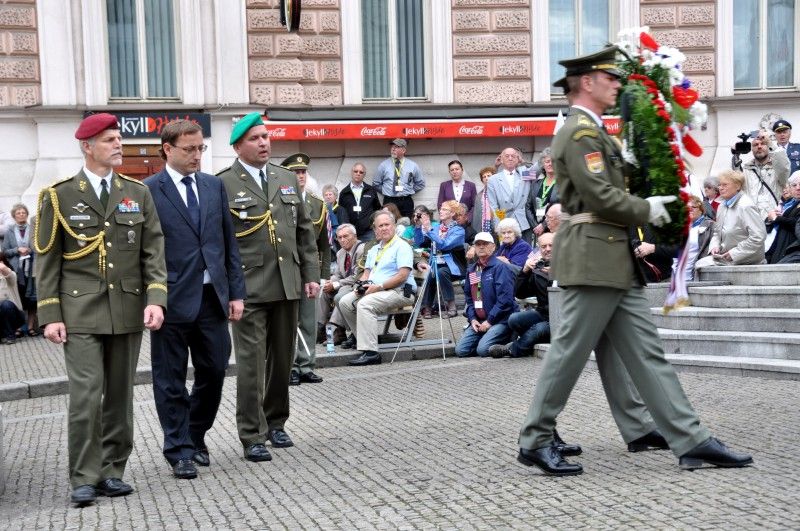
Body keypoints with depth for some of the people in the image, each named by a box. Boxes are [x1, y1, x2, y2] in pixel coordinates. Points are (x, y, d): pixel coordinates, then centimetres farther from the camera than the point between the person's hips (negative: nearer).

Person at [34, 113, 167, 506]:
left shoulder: (138, 193, 8)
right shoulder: (59, 196, 1)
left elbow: (153, 252, 4)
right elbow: (47, 261, 1)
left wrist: (155, 299, -9)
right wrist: (50, 315, -5)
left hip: (127, 311, 3)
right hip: (81, 313, -3)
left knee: (120, 396, 8)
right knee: (86, 396, -8)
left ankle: (112, 471, 19)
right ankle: (84, 478, 4)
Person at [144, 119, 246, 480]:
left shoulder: (214, 186, 10)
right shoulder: (148, 190, -5)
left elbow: (229, 243, 11)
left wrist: (236, 292, 6)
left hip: (212, 297, 5)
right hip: (173, 299, -4)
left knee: (214, 372, 10)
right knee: (171, 380, 5)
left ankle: (196, 437, 30)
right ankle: (179, 451, 16)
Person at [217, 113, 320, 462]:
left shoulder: (288, 179, 13)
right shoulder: (223, 185, -3)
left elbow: (304, 232, 16)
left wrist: (311, 274, 9)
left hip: (287, 285, 5)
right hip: (248, 287, -5)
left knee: (283, 358, 12)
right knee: (252, 362, -3)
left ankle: (275, 422, 28)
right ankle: (253, 436, 5)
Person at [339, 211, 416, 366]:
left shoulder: (402, 247, -5)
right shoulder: (374, 250, 22)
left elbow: (402, 275, -15)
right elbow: (366, 272, 22)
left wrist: (378, 287, -19)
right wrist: (362, 285, -2)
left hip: (399, 291, -8)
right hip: (374, 290, 8)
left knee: (365, 304, -32)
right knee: (345, 302, -8)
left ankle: (370, 352, -35)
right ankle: (362, 338, 2)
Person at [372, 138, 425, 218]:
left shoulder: (412, 165, 6)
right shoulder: (383, 165, 5)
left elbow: (420, 183, 15)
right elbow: (376, 184, 12)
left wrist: (410, 191, 8)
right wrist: (385, 191, 6)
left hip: (406, 202, 0)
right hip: (389, 202, 0)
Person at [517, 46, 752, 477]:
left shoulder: (590, 131, 20)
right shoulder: (581, 133, -13)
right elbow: (601, 196, -19)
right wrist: (647, 210, -6)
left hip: (616, 262, 10)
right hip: (593, 259, -10)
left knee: (646, 351, 7)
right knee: (570, 352, -3)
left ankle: (691, 440, 9)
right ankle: (535, 441, 9)